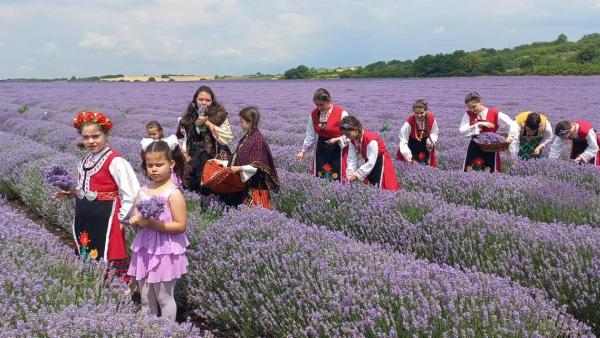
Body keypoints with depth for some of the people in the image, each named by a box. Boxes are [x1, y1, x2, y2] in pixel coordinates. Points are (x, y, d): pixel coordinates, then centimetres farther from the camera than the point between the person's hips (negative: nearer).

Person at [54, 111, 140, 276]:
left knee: (105, 257, -6)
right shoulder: (83, 161, 11)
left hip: (105, 216, -8)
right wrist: (70, 193, 5)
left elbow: (129, 193, -16)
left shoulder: (114, 161, -14)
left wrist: (121, 218, -16)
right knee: (85, 257, 15)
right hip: (84, 216, 8)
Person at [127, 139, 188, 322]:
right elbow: (136, 216, 15)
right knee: (145, 299, 15)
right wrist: (135, 221, -9)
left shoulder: (173, 193, -13)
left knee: (164, 298, 4)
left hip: (165, 251, -6)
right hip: (144, 249, 6)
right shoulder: (143, 191, 6)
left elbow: (181, 226, -16)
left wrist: (155, 224, -25)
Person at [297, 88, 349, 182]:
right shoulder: (313, 114, 2)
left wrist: (337, 140, -24)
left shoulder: (341, 113, -13)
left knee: (337, 180, -6)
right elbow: (310, 135, 12)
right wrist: (303, 151, 7)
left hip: (337, 150, -4)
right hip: (321, 149, 5)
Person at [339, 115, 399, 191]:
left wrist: (357, 174, -35)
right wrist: (350, 175, -24)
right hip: (368, 162, 7)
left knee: (378, 186, -13)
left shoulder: (371, 140, -33)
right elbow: (351, 159, -10)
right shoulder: (353, 140, -10)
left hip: (380, 161, -7)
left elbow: (371, 162, -33)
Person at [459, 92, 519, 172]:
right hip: (474, 150, 2)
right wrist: (478, 124, -18)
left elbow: (512, 124, -7)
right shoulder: (468, 115, 1)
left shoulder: (495, 113, -6)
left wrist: (511, 136, -25)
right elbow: (463, 131, -10)